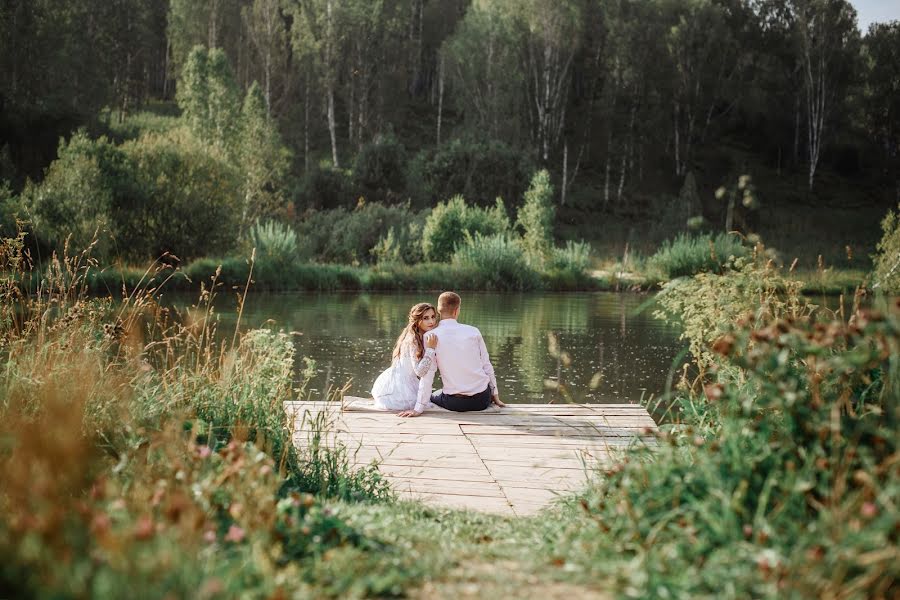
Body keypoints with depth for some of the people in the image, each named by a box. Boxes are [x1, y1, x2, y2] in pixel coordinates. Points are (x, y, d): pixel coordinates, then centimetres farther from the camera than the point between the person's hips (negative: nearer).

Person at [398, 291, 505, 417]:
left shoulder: (430, 336, -9)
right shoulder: (473, 331, -3)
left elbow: (427, 374, -12)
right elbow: (487, 365, 3)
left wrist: (418, 409, -9)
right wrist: (495, 395, 15)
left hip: (455, 403, -1)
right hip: (482, 400, 1)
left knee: (433, 397, 30)